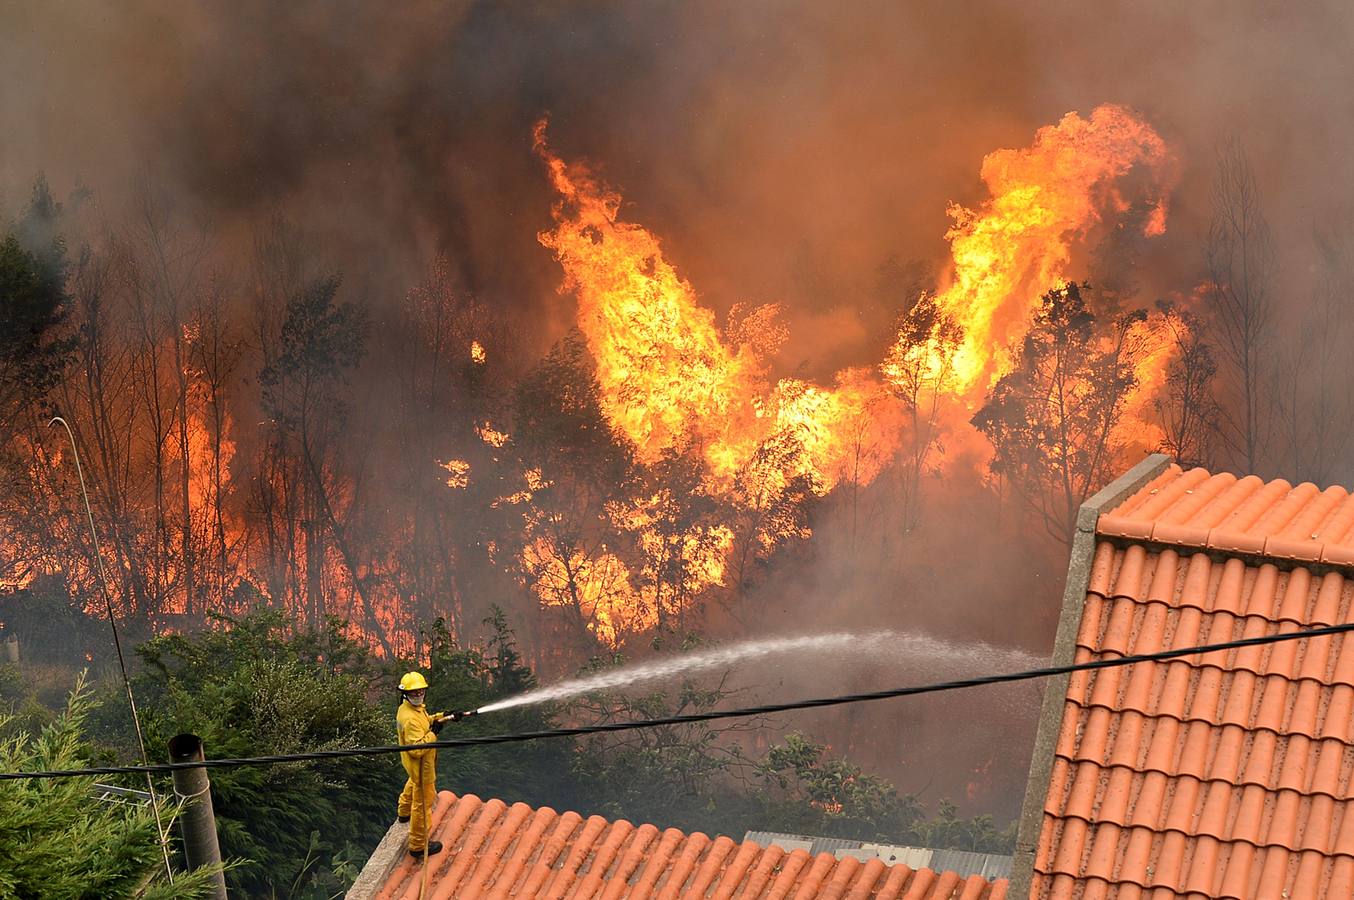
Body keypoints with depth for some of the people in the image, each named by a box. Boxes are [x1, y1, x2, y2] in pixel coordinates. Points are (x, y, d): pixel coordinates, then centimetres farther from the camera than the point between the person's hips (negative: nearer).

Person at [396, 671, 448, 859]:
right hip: (421, 766, -10)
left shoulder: (406, 709, -5)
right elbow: (417, 749, -39)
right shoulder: (411, 719, -36)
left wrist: (442, 718, 2)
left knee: (414, 783, 40)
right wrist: (433, 733, -31)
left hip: (412, 764, 10)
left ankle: (404, 812, 68)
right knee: (422, 804, 2)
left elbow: (424, 723, 15)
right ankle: (418, 846, 12)